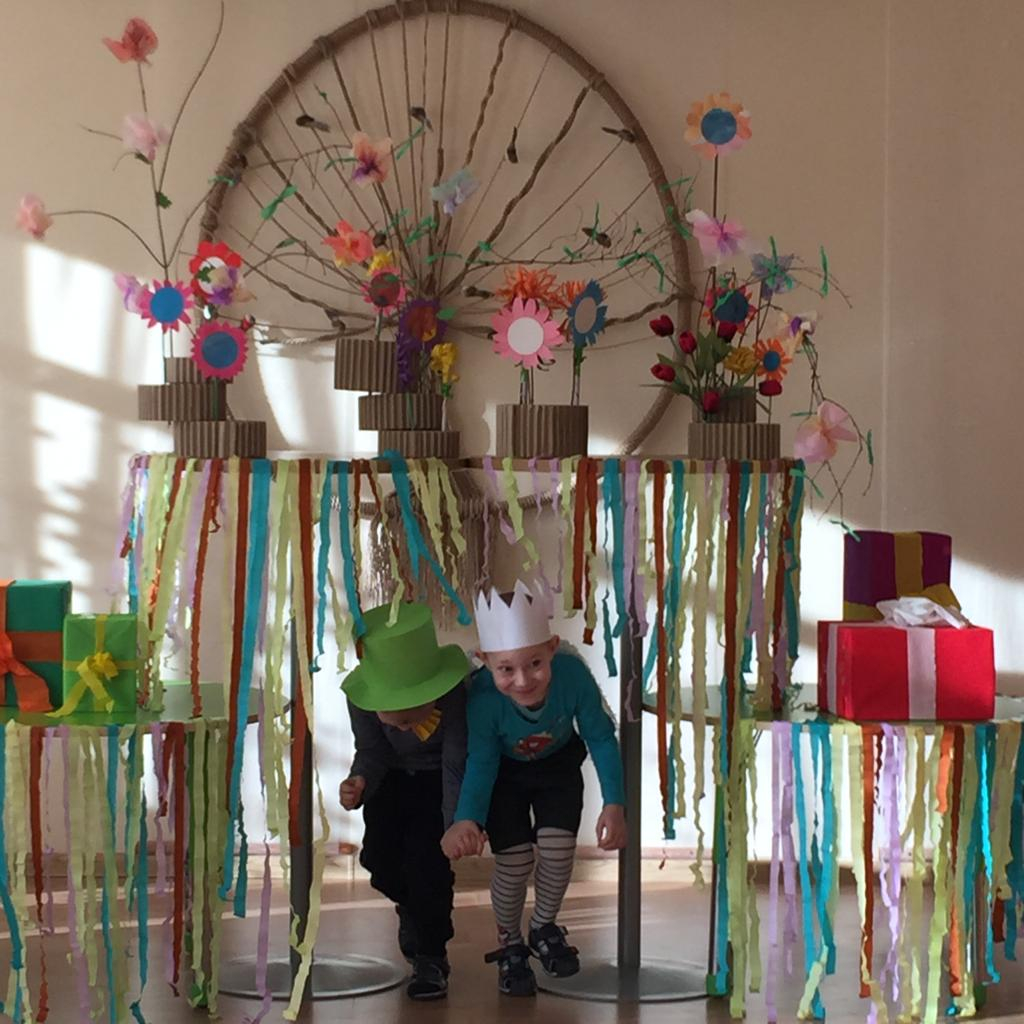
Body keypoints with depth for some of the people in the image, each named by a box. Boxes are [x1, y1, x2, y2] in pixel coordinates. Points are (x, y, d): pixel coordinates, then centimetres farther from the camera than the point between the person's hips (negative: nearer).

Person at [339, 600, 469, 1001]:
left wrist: (457, 825, -44)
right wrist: (358, 786, -41)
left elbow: (456, 766, -33)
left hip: (438, 776, -3)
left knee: (427, 855, -18)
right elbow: (371, 753, -19)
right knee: (380, 856, -6)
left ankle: (429, 956, 0)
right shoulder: (361, 697, -29)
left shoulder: (455, 694, -37)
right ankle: (415, 909, 30)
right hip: (394, 777, 3)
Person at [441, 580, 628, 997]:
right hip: (506, 772, -1)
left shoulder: (572, 674, -36)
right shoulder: (483, 698, -38)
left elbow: (601, 738, -22)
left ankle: (544, 928, 22)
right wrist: (466, 820, -43)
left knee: (557, 848, -10)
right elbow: (481, 762, -26)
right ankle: (510, 945, 21)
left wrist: (614, 805, -27)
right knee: (514, 860, -9)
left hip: (558, 764, 1)